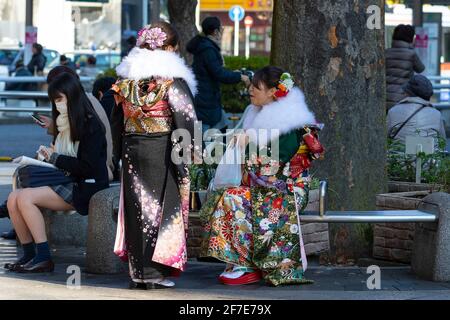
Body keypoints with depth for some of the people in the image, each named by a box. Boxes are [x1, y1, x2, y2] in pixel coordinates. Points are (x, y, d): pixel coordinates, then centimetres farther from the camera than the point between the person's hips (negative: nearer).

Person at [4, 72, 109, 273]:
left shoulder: (90, 125, -10)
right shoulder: (65, 123, 16)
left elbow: (87, 166, -16)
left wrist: (55, 158, -10)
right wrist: (49, 155, 2)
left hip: (86, 187, -9)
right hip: (67, 182, 9)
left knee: (25, 198, -24)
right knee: (13, 198, -10)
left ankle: (43, 258, -22)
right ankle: (29, 255, -7)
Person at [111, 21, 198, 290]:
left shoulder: (125, 78, 7)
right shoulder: (173, 79, -10)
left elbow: (117, 119, 13)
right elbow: (186, 119, -14)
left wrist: (120, 153, 19)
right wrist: (186, 154, -6)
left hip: (132, 150, 5)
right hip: (162, 149, -5)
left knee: (136, 207, 10)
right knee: (162, 207, 2)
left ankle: (137, 271, 12)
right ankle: (155, 272, 0)